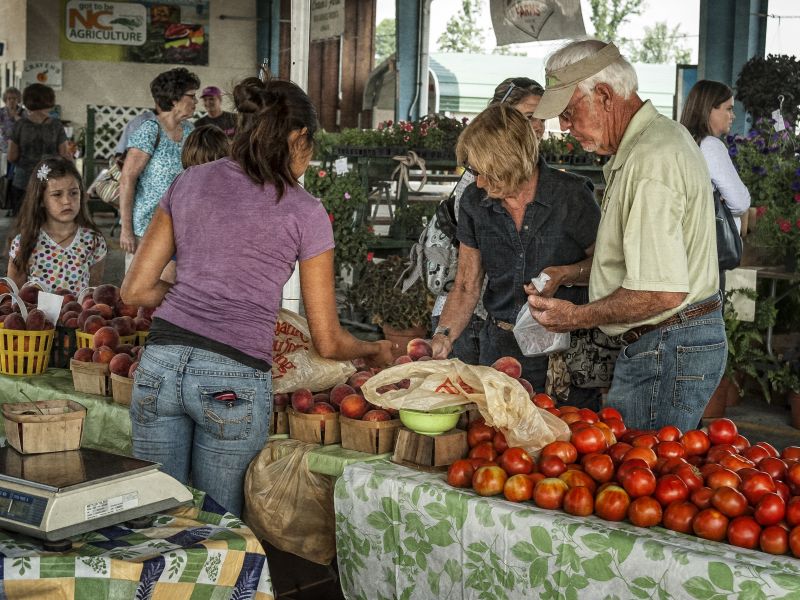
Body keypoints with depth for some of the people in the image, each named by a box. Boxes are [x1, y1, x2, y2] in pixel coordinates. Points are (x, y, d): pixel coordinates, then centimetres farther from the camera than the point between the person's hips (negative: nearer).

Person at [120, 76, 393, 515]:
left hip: (160, 363, 4)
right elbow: (328, 342, 5)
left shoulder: (189, 182, 11)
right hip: (234, 380, -3)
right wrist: (377, 351, 24)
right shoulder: (304, 212, 1)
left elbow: (136, 290, 12)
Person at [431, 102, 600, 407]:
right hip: (500, 347, 3)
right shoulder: (475, 201, 0)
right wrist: (442, 338, -9)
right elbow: (467, 286, 5)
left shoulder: (571, 195, -11)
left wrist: (566, 274, -19)